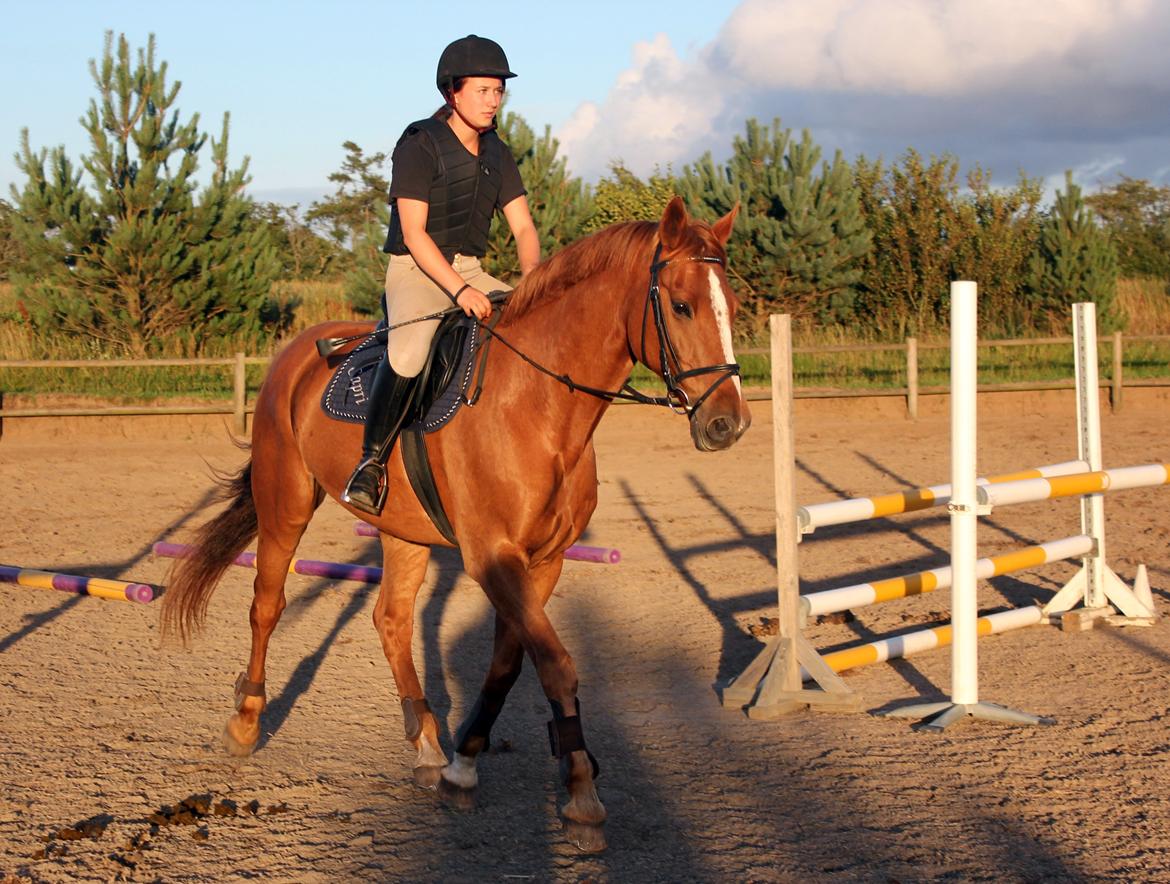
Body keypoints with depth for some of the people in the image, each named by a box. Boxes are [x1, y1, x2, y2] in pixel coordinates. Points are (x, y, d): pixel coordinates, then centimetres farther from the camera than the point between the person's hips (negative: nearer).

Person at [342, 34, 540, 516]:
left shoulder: (497, 154, 10)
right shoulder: (419, 145, -10)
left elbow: (523, 227, 6)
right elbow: (414, 233, -16)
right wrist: (459, 290, -27)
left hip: (471, 274, 7)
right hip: (416, 272, -7)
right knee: (409, 350, -36)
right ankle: (372, 461, -25)